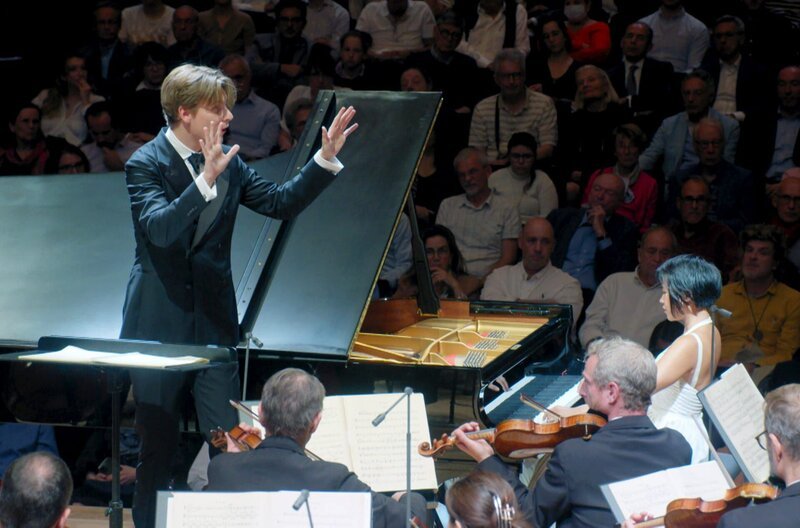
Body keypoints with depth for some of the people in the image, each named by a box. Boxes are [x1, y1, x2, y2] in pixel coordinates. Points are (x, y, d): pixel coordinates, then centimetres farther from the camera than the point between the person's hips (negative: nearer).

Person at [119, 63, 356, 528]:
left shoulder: (228, 163, 5)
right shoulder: (146, 164, -11)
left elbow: (281, 202, 3)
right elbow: (158, 228, -27)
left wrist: (326, 158, -8)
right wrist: (206, 179, -38)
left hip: (214, 319, 4)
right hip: (160, 323, -4)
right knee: (158, 444, 6)